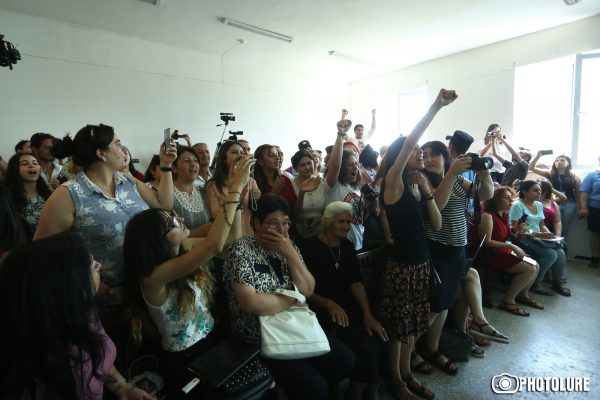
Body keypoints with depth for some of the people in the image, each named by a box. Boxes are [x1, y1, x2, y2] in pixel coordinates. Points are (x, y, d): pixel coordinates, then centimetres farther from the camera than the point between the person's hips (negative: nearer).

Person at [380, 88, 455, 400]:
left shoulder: (417, 186, 7)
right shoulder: (393, 183, -13)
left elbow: (437, 225, 3)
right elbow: (408, 142, -27)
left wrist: (427, 192, -7)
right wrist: (436, 106, -29)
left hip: (422, 262, 8)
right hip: (401, 265, -7)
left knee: (413, 324, 20)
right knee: (399, 327, 8)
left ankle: (407, 374, 39)